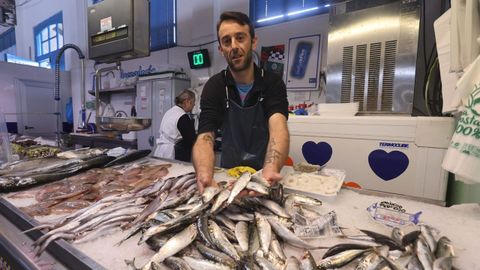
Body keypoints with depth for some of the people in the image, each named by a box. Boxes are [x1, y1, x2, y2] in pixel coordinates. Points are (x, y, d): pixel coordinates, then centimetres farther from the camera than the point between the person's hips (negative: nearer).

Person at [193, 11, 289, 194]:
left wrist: (271, 171, -46)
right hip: (228, 174, 1)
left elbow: (278, 128, -26)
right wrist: (204, 176, -38)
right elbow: (205, 137, -18)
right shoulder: (213, 87, -6)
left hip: (264, 172, 0)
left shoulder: (273, 83, -9)